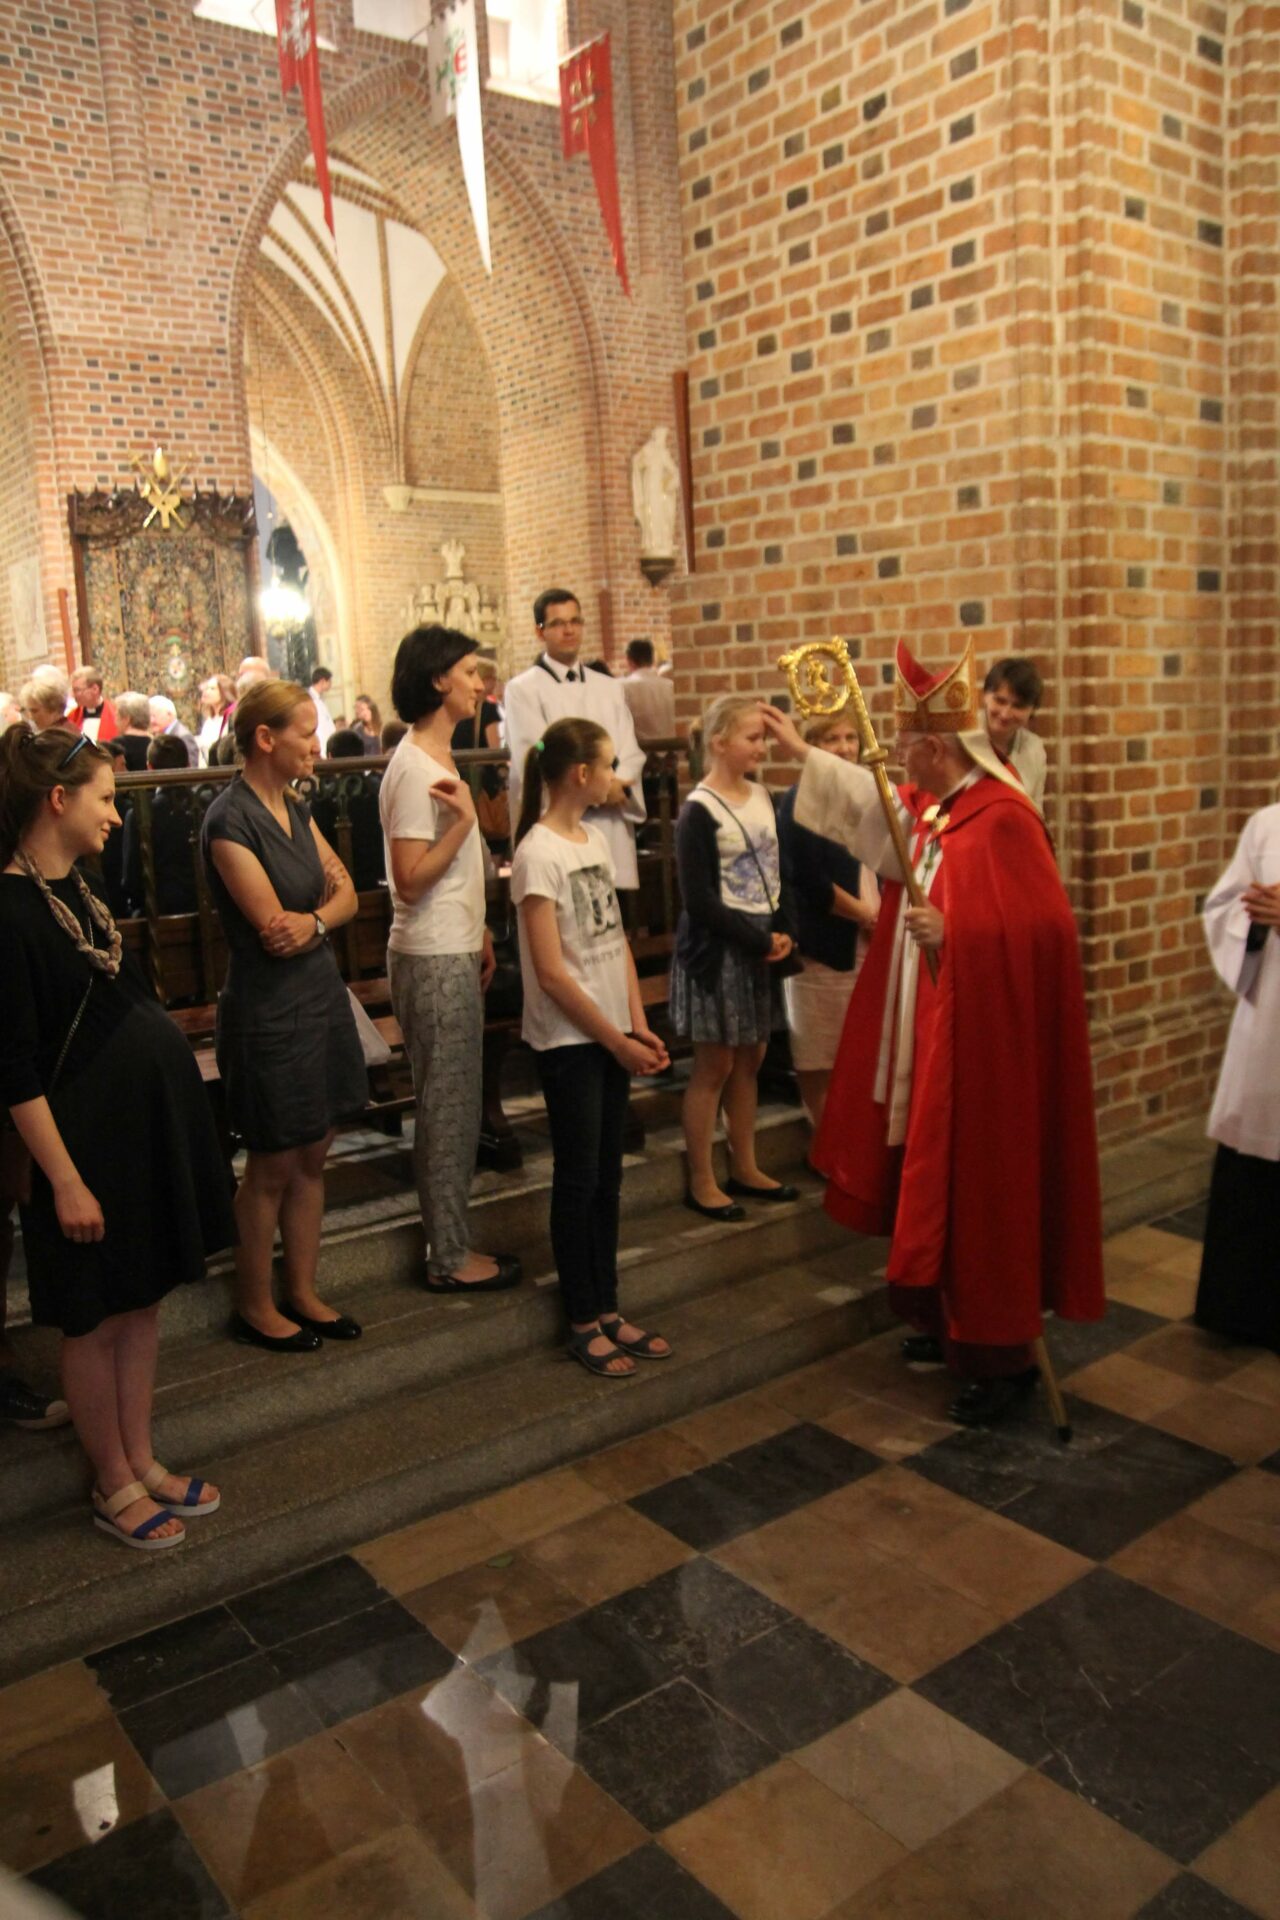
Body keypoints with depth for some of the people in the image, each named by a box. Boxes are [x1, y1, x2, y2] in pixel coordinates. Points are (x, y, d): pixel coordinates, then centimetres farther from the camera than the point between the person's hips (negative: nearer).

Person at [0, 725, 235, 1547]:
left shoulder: (79, 887, 7)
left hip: (151, 1119, 8)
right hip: (89, 1136, -8)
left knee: (145, 1302, 17)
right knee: (96, 1319, 9)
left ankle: (143, 1461, 32)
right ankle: (115, 1486, 26)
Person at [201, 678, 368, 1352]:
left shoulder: (294, 809, 9)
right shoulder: (230, 821, -17)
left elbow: (346, 893, 2)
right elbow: (273, 927, -21)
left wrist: (315, 919, -17)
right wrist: (331, 902, -7)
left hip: (321, 996, 8)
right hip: (269, 1012, -8)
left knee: (312, 1158, 15)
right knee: (271, 1168, 6)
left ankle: (302, 1292, 29)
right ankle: (254, 1307, 24)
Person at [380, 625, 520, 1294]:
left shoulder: (438, 757, 13)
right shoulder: (414, 769, -18)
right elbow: (410, 881, -22)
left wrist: (479, 931, 19)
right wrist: (464, 822, -27)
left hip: (453, 952, 10)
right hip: (433, 961, -10)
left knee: (453, 1106, 16)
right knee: (447, 1109, 0)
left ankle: (451, 1241, 28)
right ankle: (448, 1259, 12)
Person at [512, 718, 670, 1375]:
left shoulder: (595, 838, 8)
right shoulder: (538, 853, -15)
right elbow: (551, 974, -17)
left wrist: (638, 1025, 2)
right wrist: (616, 1041, -12)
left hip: (611, 1036, 7)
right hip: (567, 1041, -7)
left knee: (607, 1178, 14)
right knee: (578, 1181, 4)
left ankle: (607, 1309, 25)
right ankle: (583, 1324, 17)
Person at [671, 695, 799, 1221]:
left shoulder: (762, 797, 8)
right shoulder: (699, 812, -14)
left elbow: (778, 871, 13)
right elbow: (699, 900, -17)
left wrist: (784, 932, -2)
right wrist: (759, 941, -14)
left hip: (763, 944, 7)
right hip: (717, 950, -7)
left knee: (750, 1059, 14)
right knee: (714, 1065, 0)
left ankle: (745, 1168, 27)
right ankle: (701, 1182, 12)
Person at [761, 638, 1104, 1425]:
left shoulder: (1001, 820, -21)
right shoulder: (930, 807, 7)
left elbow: (1040, 929, -25)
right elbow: (875, 799, 29)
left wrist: (955, 933, -29)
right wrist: (804, 753, 35)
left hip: (982, 1043, -9)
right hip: (930, 1036, 10)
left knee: (979, 1192, -1)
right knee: (938, 1181, 18)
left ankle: (1006, 1356, 13)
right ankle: (957, 1324, 34)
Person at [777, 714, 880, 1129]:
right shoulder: (799, 801, -9)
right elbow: (809, 882, -17)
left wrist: (884, 916, 0)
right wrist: (865, 914, -10)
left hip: (870, 940, 7)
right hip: (823, 943, -6)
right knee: (818, 1054, 3)